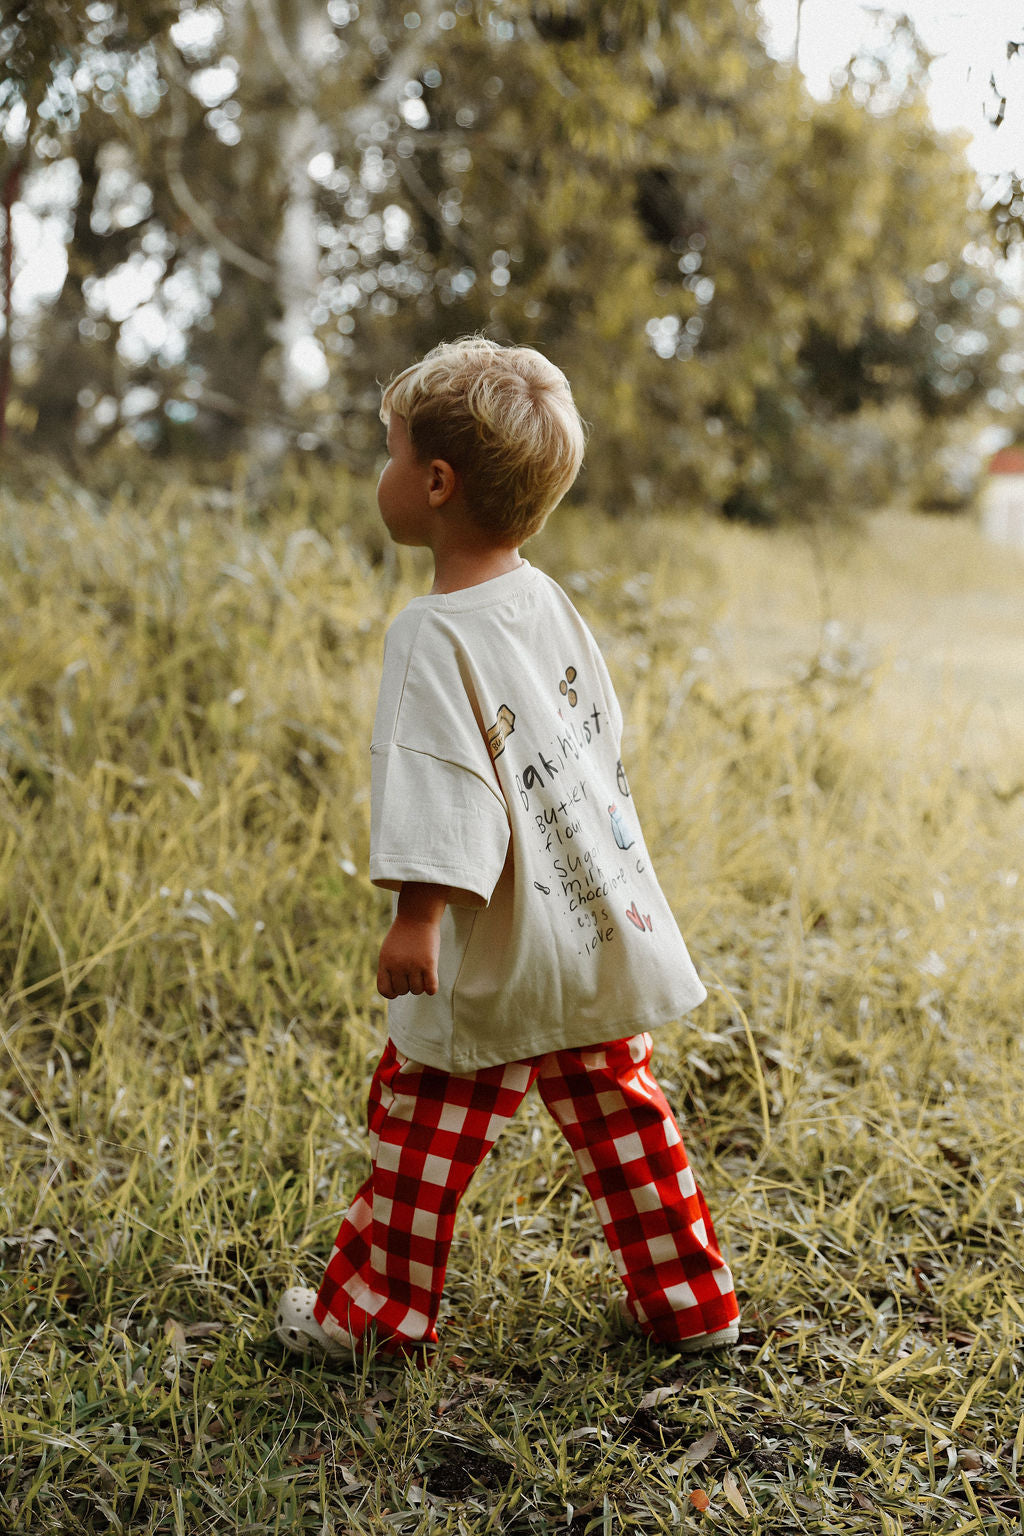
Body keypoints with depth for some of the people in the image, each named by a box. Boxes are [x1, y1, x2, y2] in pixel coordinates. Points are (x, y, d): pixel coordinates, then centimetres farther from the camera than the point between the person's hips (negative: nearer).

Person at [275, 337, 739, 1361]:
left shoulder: (434, 635, -18)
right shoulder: (547, 601, 6)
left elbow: (443, 782, -25)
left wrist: (417, 916, -25)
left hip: (501, 954, -8)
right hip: (603, 929, 8)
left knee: (424, 1127, 8)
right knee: (619, 1116, 18)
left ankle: (374, 1309, 23)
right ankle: (688, 1300, 27)